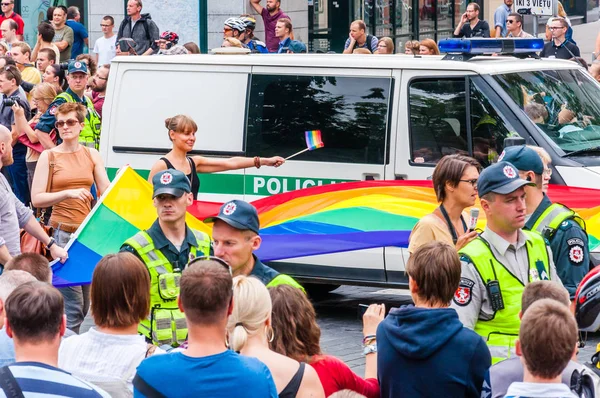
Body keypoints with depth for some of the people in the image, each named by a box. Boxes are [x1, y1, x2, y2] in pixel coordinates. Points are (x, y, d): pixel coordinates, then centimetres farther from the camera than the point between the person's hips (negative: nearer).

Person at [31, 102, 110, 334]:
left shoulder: (92, 155, 9)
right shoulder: (49, 156, -1)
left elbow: (107, 192, 6)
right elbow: (37, 199, -7)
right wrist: (68, 193, -19)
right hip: (61, 231, -4)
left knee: (86, 301, 7)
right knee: (73, 303, -9)